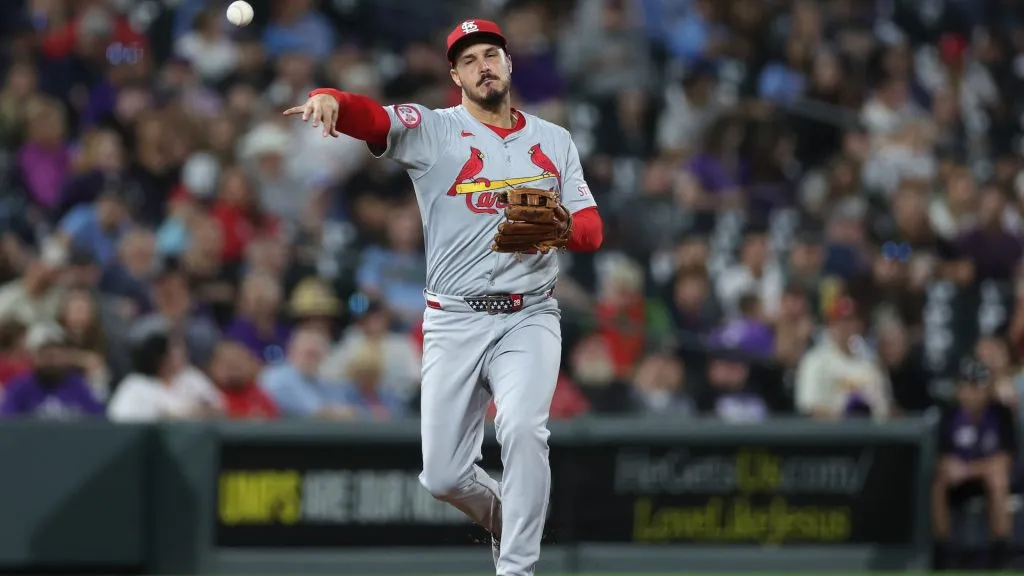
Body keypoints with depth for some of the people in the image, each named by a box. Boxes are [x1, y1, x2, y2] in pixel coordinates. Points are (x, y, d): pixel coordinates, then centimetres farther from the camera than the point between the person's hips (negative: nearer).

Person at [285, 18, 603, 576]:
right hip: (455, 321, 0)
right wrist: (327, 98, -39)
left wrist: (564, 227, -19)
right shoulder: (431, 131, 3)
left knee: (522, 431, -25)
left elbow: (592, 229, 6)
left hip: (529, 319, 0)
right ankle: (502, 517, 32)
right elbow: (368, 116, -15)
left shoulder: (554, 141, 12)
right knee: (443, 475, -1)